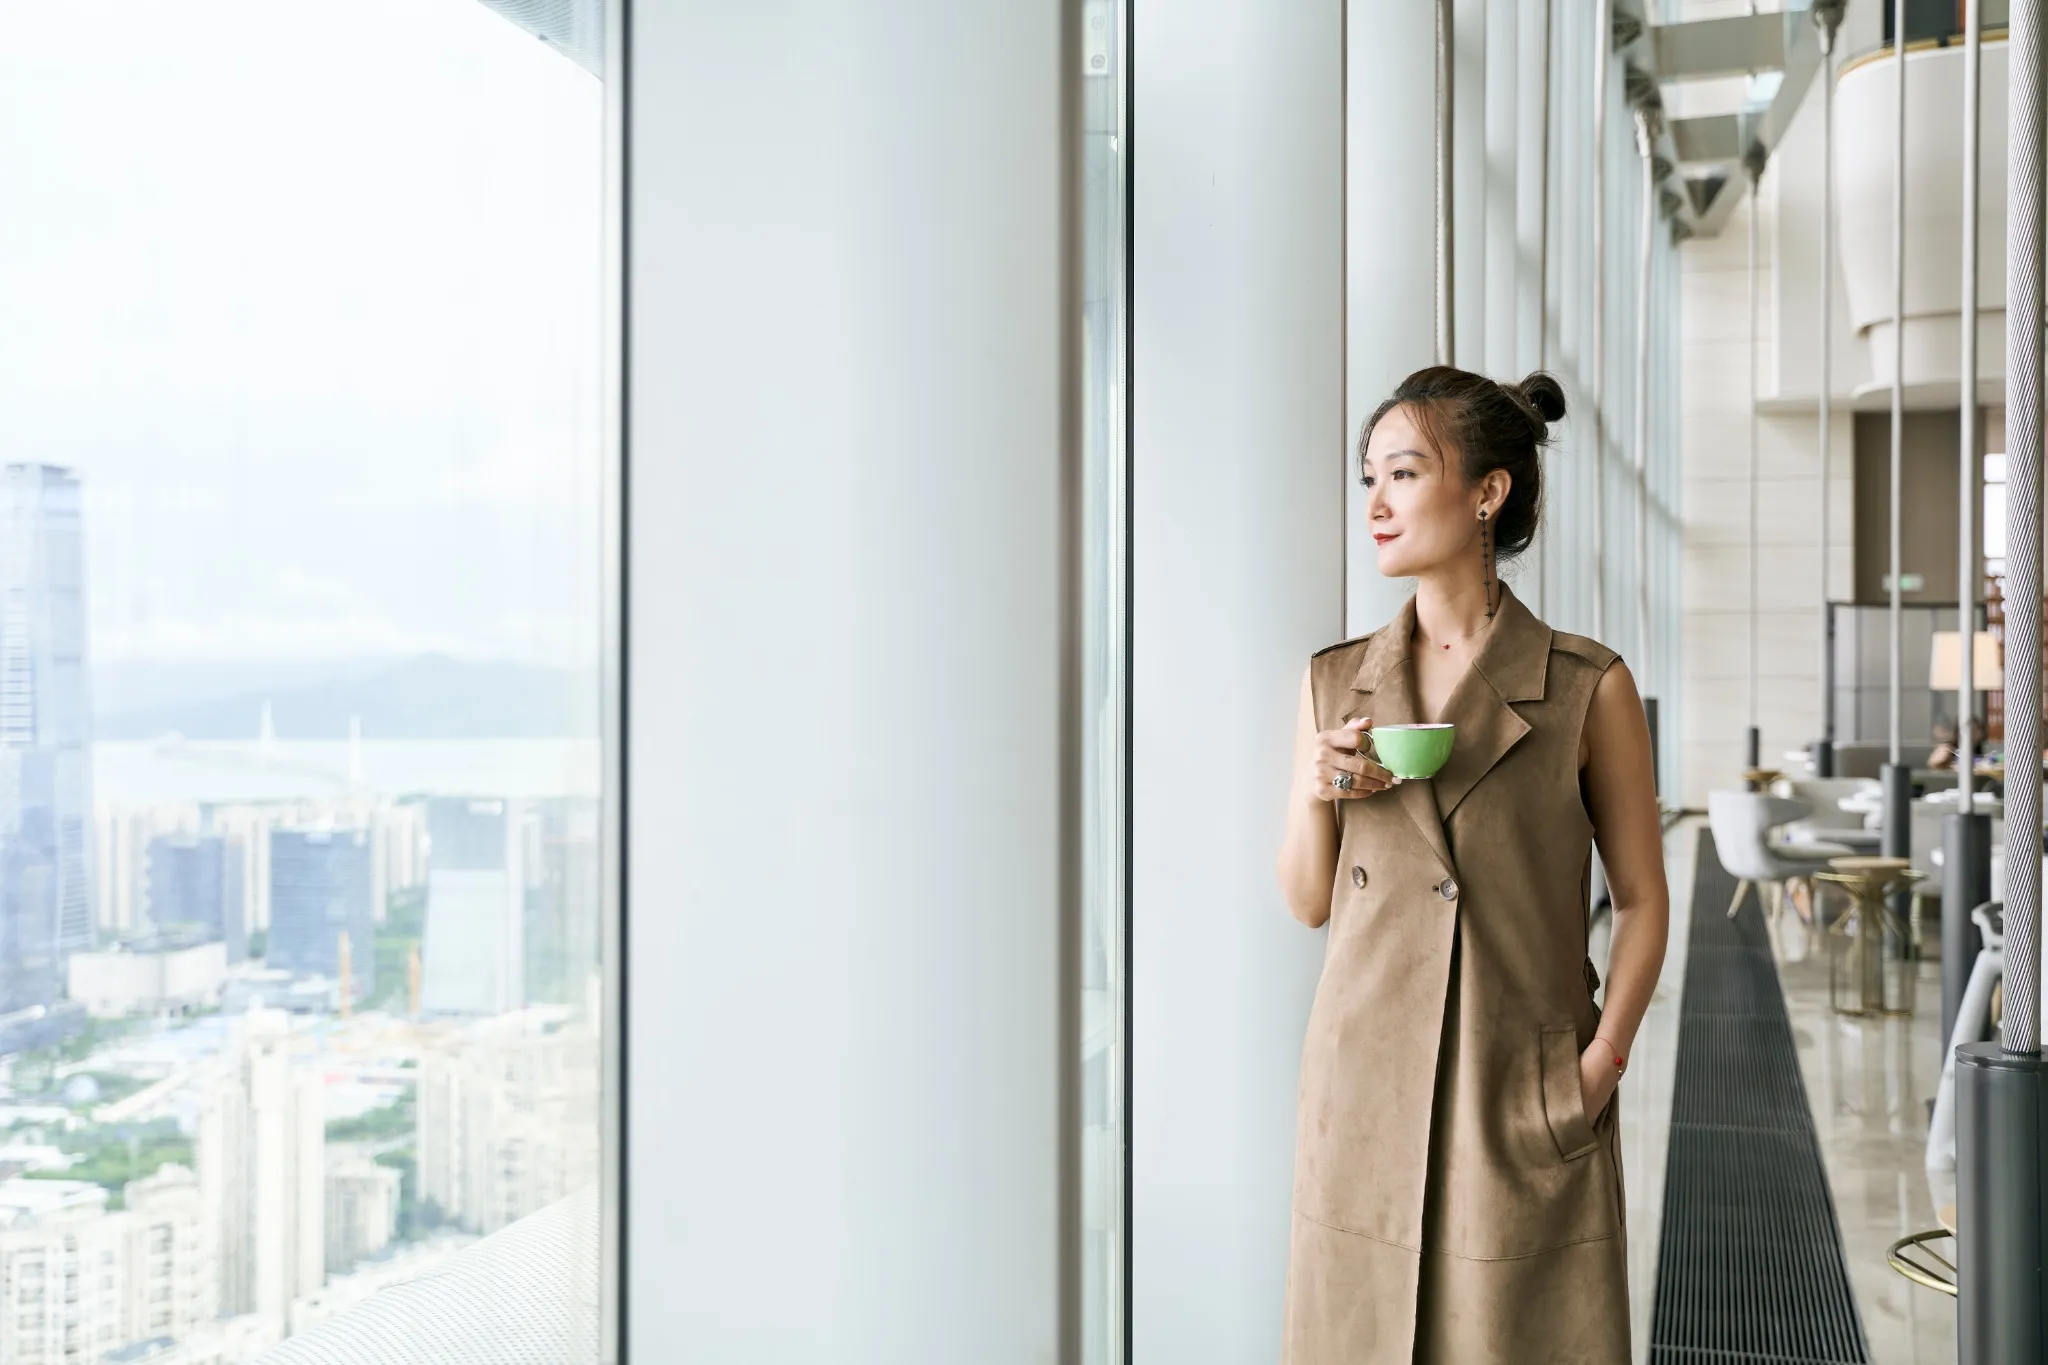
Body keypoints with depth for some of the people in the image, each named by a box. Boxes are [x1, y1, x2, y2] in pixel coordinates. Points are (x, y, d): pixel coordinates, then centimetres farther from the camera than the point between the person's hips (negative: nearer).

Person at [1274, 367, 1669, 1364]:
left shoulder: (1588, 688, -4)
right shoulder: (1333, 683, 5)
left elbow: (1642, 899, 3)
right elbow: (1308, 903, 10)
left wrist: (1602, 1059, -7)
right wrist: (1318, 795, -8)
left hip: (1525, 1095, -2)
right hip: (1367, 1089, 3)